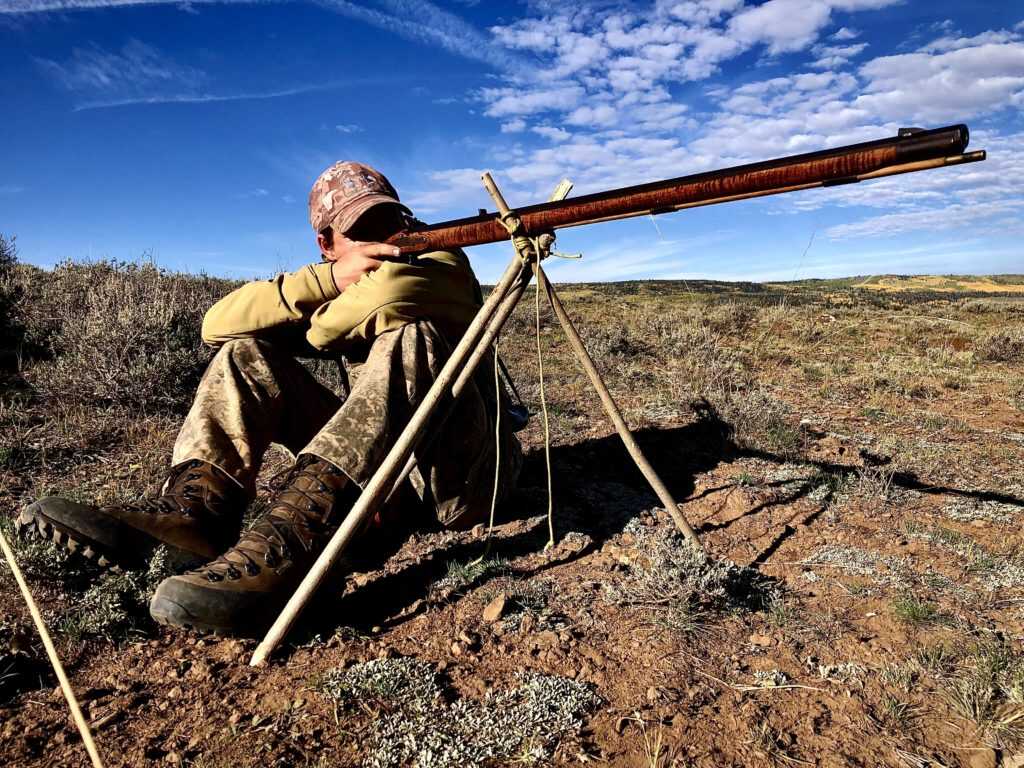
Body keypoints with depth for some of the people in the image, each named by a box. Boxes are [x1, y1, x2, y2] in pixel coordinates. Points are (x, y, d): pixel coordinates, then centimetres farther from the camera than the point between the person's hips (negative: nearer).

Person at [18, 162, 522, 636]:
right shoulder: (333, 283, 12)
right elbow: (218, 324, -5)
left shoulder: (443, 264, 0)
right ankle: (192, 505, -22)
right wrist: (330, 279, -17)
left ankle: (287, 543, -44)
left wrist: (320, 329, -8)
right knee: (249, 349, 0)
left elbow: (390, 287, -27)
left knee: (410, 337, -31)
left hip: (459, 475, -4)